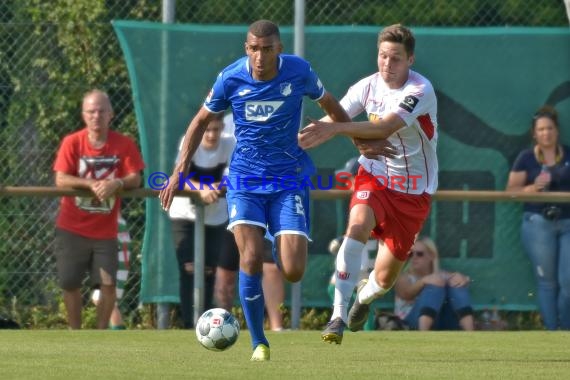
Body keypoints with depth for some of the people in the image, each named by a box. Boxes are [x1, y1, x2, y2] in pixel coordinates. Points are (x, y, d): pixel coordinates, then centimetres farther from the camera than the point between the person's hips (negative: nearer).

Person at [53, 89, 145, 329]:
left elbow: (135, 179, -8)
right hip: (72, 228, 0)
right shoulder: (72, 142, -5)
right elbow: (61, 179, -13)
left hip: (105, 231, 0)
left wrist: (116, 184, -28)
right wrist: (91, 184, -27)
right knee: (70, 284, 2)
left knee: (108, 283, -9)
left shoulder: (124, 144, -3)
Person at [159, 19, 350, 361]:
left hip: (290, 179, 0)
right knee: (251, 257, -20)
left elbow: (330, 105, 11)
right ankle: (259, 343, -3)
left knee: (293, 272, -11)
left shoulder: (298, 72, -9)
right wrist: (180, 172, 4)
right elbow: (201, 122, 8)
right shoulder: (230, 78, -8)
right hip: (245, 179, 0)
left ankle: (281, 247, 29)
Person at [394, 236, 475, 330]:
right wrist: (423, 281, -32)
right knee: (434, 286, -26)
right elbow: (406, 294, -11)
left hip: (444, 324, 3)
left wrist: (463, 279, -24)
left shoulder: (441, 275, 22)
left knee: (457, 284, -18)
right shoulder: (404, 277, 13)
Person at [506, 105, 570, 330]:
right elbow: (511, 190, 1)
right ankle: (551, 332, 6)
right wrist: (533, 188, -16)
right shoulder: (526, 158, 2)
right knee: (547, 282, 1)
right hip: (538, 223, -2)